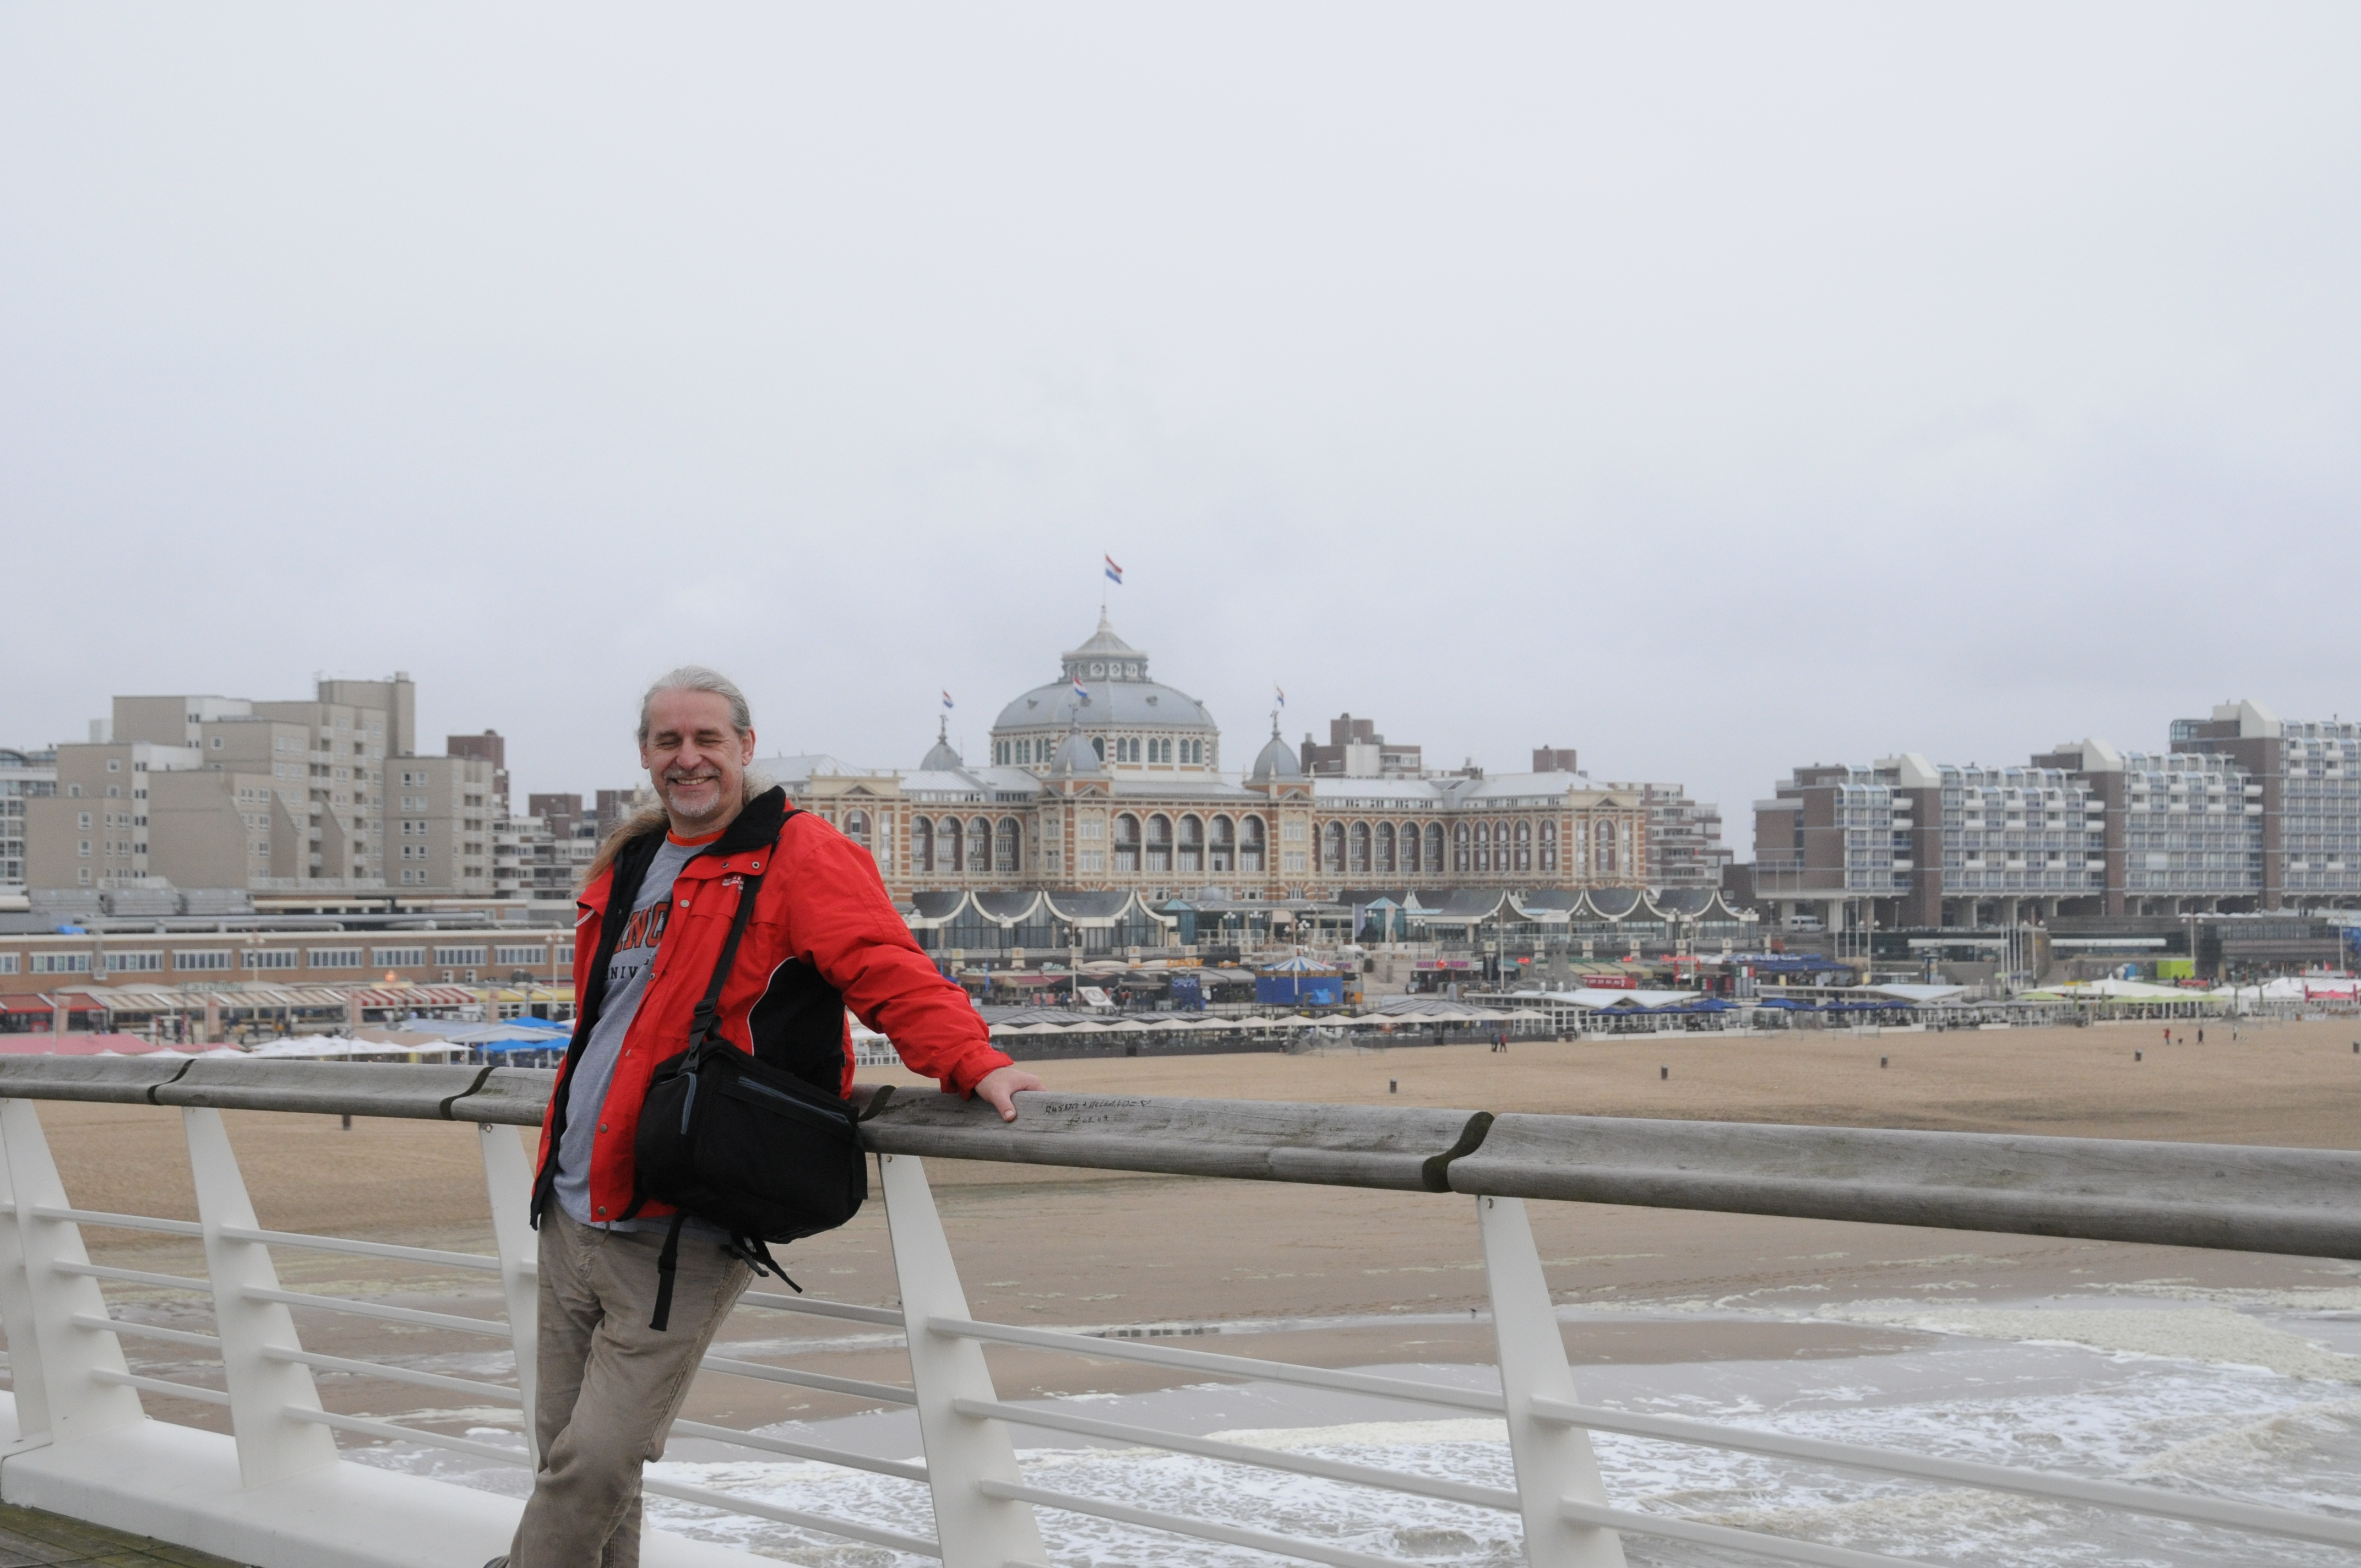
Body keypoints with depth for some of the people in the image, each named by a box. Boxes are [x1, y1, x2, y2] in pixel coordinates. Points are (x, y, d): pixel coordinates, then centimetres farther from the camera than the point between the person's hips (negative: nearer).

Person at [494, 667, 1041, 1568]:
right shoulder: (627, 867, 16)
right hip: (572, 1214, 7)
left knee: (599, 1461, -9)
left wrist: (971, 1062, -32)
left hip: (675, 1241, -7)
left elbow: (886, 969, -19)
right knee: (566, 1451, 13)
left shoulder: (798, 856, -6)